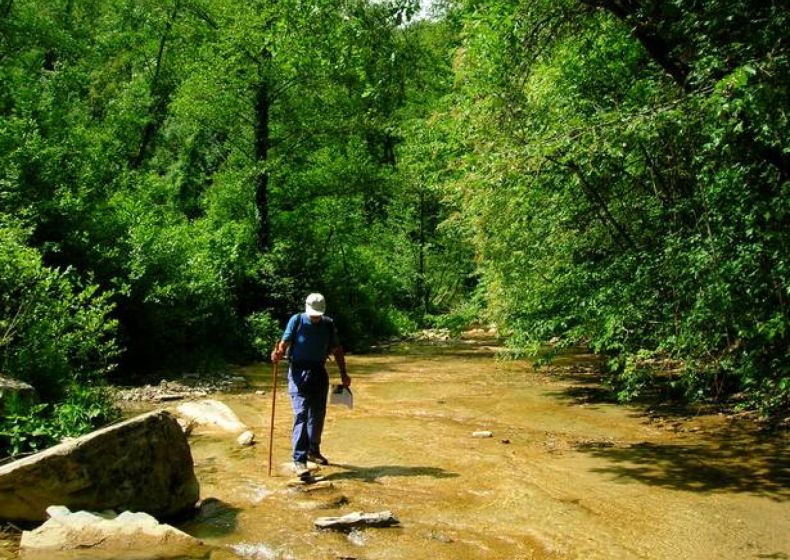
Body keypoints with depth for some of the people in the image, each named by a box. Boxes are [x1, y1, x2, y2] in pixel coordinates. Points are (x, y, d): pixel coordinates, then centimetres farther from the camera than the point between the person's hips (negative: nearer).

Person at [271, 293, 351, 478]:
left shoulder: (328, 324, 5)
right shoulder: (296, 321, -5)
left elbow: (336, 350, 11)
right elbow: (284, 343, -13)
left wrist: (343, 373, 5)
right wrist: (278, 353, -35)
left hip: (319, 374, 4)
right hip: (299, 373, -4)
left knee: (318, 415, 12)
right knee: (301, 414, -13)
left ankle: (313, 451, 31)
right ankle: (299, 460, -13)